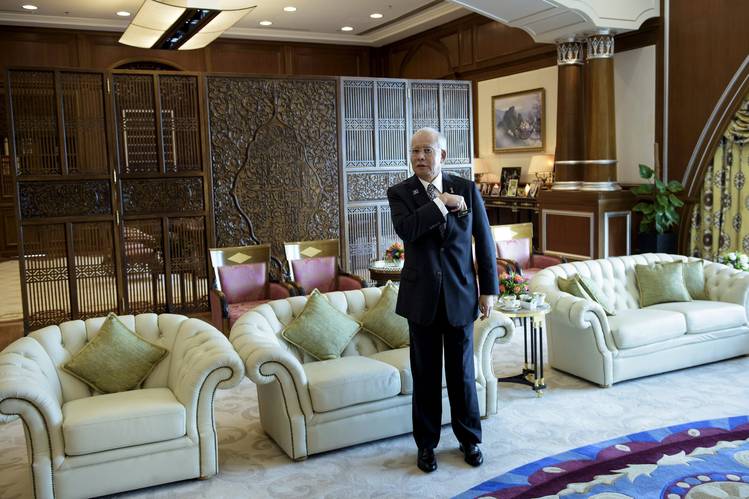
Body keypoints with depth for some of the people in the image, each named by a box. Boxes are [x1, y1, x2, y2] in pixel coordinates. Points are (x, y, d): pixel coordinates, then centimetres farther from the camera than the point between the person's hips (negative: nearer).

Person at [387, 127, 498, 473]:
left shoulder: (467, 189, 1)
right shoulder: (399, 193, -2)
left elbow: (484, 240, 3)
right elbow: (405, 229, -22)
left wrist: (489, 290, 1)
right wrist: (442, 203, -21)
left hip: (460, 294, 1)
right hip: (422, 296, 0)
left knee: (462, 372, 10)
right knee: (425, 375, 9)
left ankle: (469, 439, 29)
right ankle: (426, 443, 25)